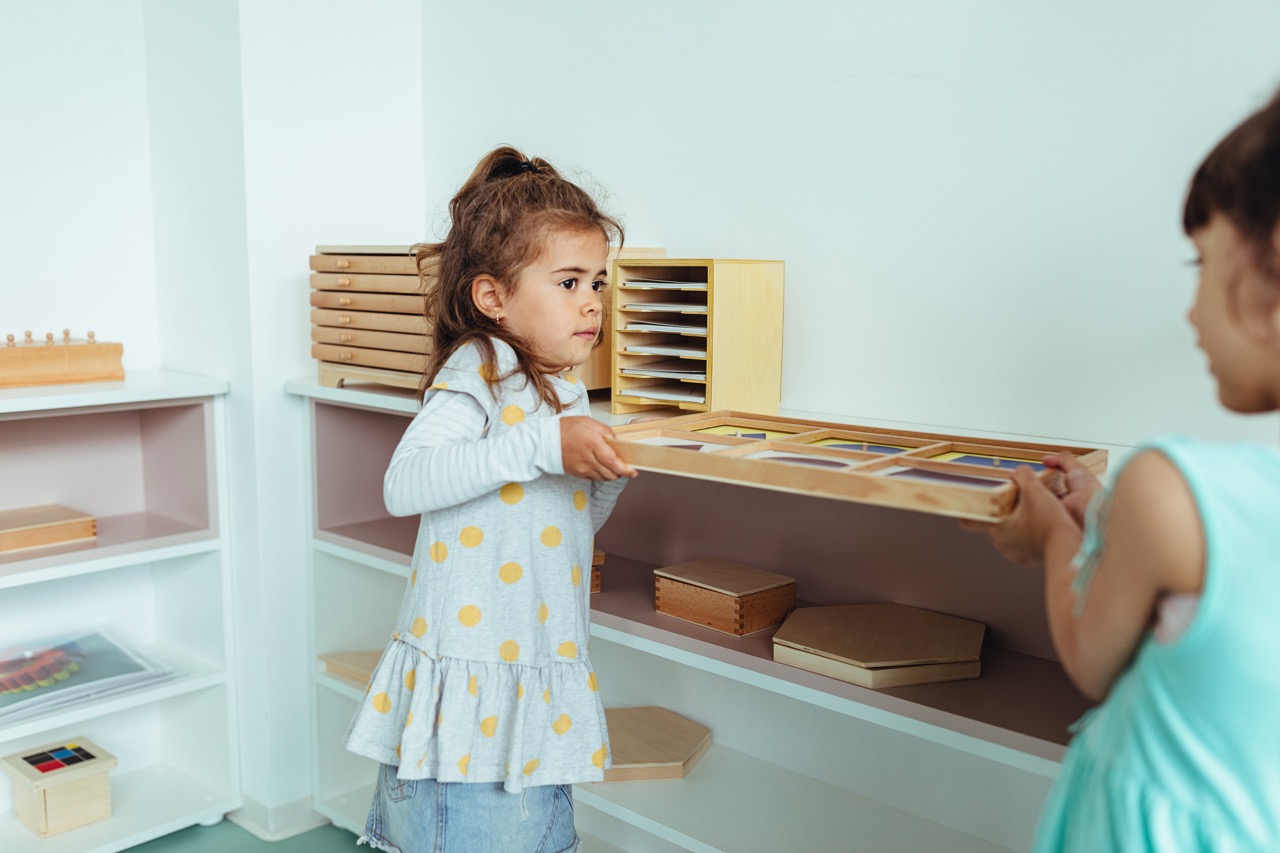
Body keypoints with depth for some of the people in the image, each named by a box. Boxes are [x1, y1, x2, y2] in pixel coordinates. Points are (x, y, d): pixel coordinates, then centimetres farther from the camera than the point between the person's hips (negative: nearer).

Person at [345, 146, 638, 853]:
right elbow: (404, 484, -27)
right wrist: (544, 444, -29)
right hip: (470, 686, -8)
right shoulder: (479, 369, -13)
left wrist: (609, 473, 2)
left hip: (539, 681, 8)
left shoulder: (564, 393, 13)